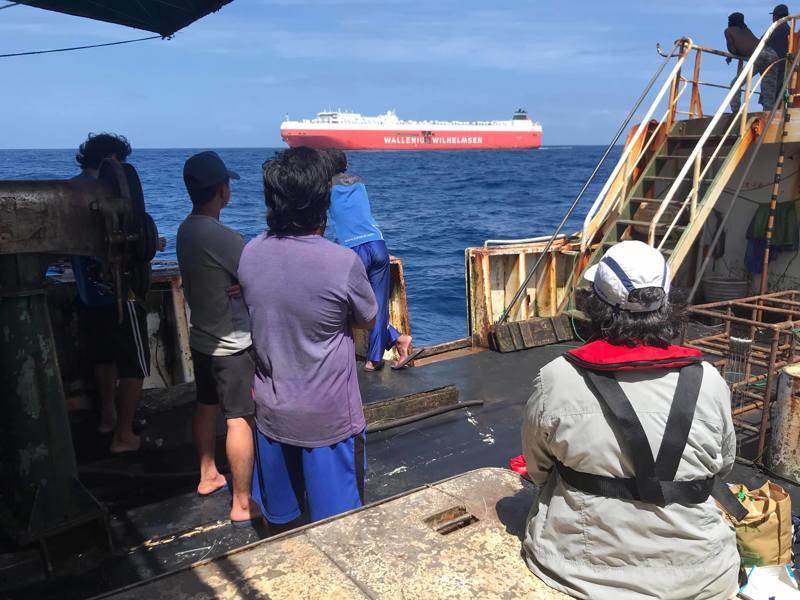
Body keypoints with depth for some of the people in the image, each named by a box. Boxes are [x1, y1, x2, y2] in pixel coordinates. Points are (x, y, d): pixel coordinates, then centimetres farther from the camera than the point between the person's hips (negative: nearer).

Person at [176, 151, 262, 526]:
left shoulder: (186, 230, 2)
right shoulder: (223, 238, -26)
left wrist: (239, 284, -9)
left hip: (202, 337, 9)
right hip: (233, 343, -9)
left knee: (206, 407, 21)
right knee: (241, 419, -1)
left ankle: (208, 477, 39)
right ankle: (243, 505, 6)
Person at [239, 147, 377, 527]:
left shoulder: (250, 254, -9)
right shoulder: (343, 263, -23)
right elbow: (368, 320, -5)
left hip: (273, 411, 5)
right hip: (328, 418, -4)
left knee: (280, 519, 24)